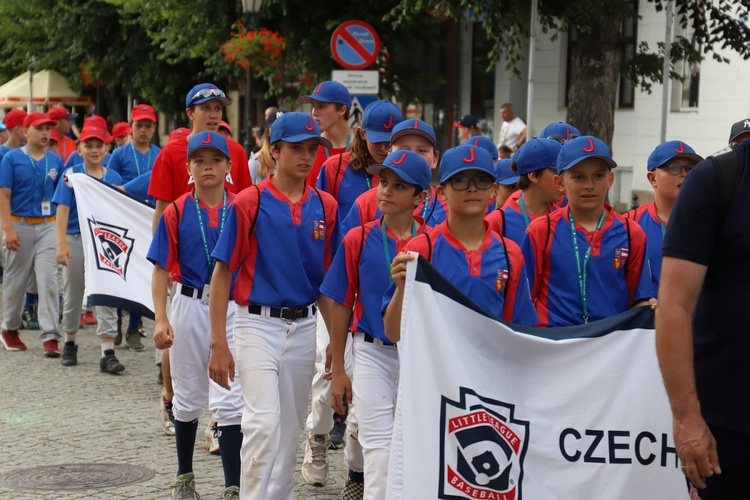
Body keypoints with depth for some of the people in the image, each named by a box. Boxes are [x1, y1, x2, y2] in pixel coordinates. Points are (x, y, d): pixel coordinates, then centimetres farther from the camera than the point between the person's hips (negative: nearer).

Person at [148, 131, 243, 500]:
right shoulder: (177, 212, -1)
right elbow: (162, 269, -2)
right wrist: (161, 319, -10)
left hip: (233, 307, -1)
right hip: (189, 306, 1)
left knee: (229, 400, -6)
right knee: (187, 397, 14)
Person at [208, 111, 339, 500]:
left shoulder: (325, 206, 5)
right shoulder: (250, 202, -7)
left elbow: (327, 279, 11)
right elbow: (223, 273, -7)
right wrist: (218, 344, -11)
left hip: (304, 326, 4)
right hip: (258, 324, -4)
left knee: (290, 427, 11)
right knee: (263, 421, -15)